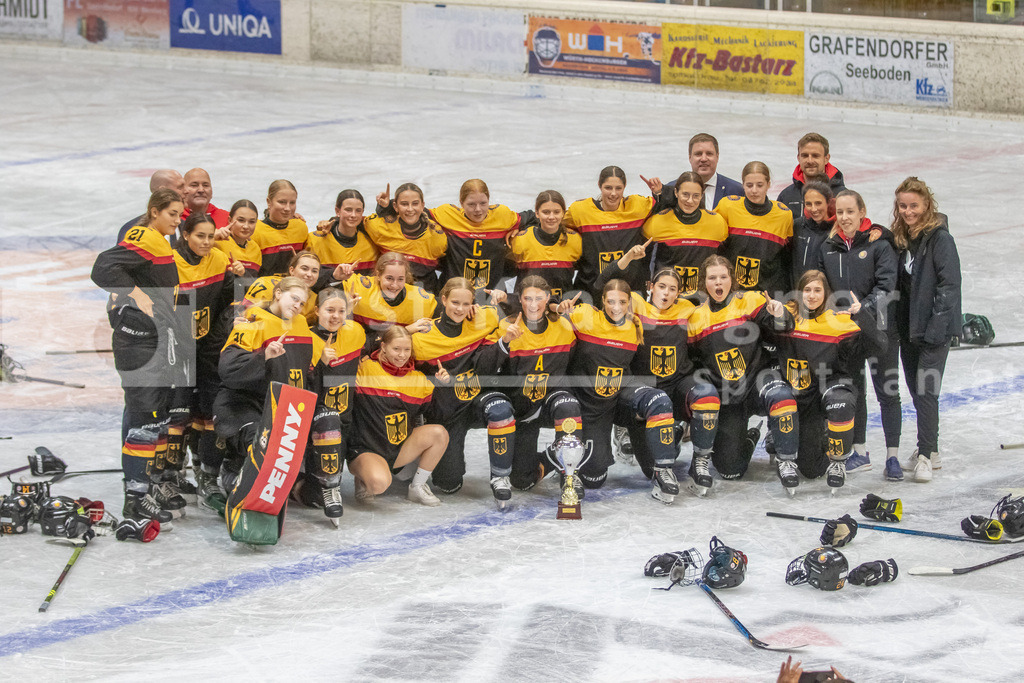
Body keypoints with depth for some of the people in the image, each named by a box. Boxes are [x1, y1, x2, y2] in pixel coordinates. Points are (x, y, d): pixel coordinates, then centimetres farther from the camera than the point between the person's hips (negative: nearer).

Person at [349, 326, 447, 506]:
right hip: (365, 450, -6)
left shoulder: (419, 379, 6)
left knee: (439, 433, -19)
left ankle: (418, 488, 1)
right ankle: (363, 479, 4)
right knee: (379, 483, -37)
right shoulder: (366, 369, -9)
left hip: (400, 449, 6)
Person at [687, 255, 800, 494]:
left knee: (780, 396, -39)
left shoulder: (751, 302, -2)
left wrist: (779, 316, -31)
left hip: (758, 377, -2)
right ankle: (750, 437, 29)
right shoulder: (695, 318, 4)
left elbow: (783, 331, -9)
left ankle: (786, 461, -21)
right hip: (726, 396, 2)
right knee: (729, 468, -7)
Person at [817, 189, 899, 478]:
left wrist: (863, 309, -24)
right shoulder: (828, 248, 7)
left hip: (879, 327, -4)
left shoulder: (879, 245, -6)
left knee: (887, 392, -1)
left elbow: (885, 286, -13)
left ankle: (892, 455, 4)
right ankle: (859, 452, 21)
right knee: (852, 390, 11)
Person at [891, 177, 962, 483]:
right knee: (916, 389, 12)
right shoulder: (900, 239, 9)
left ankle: (925, 457, -8)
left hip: (935, 329, -7)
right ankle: (930, 451, 23)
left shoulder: (939, 238, -12)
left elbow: (950, 284, -15)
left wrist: (936, 326, -19)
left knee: (926, 390, -11)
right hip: (909, 328, 7)